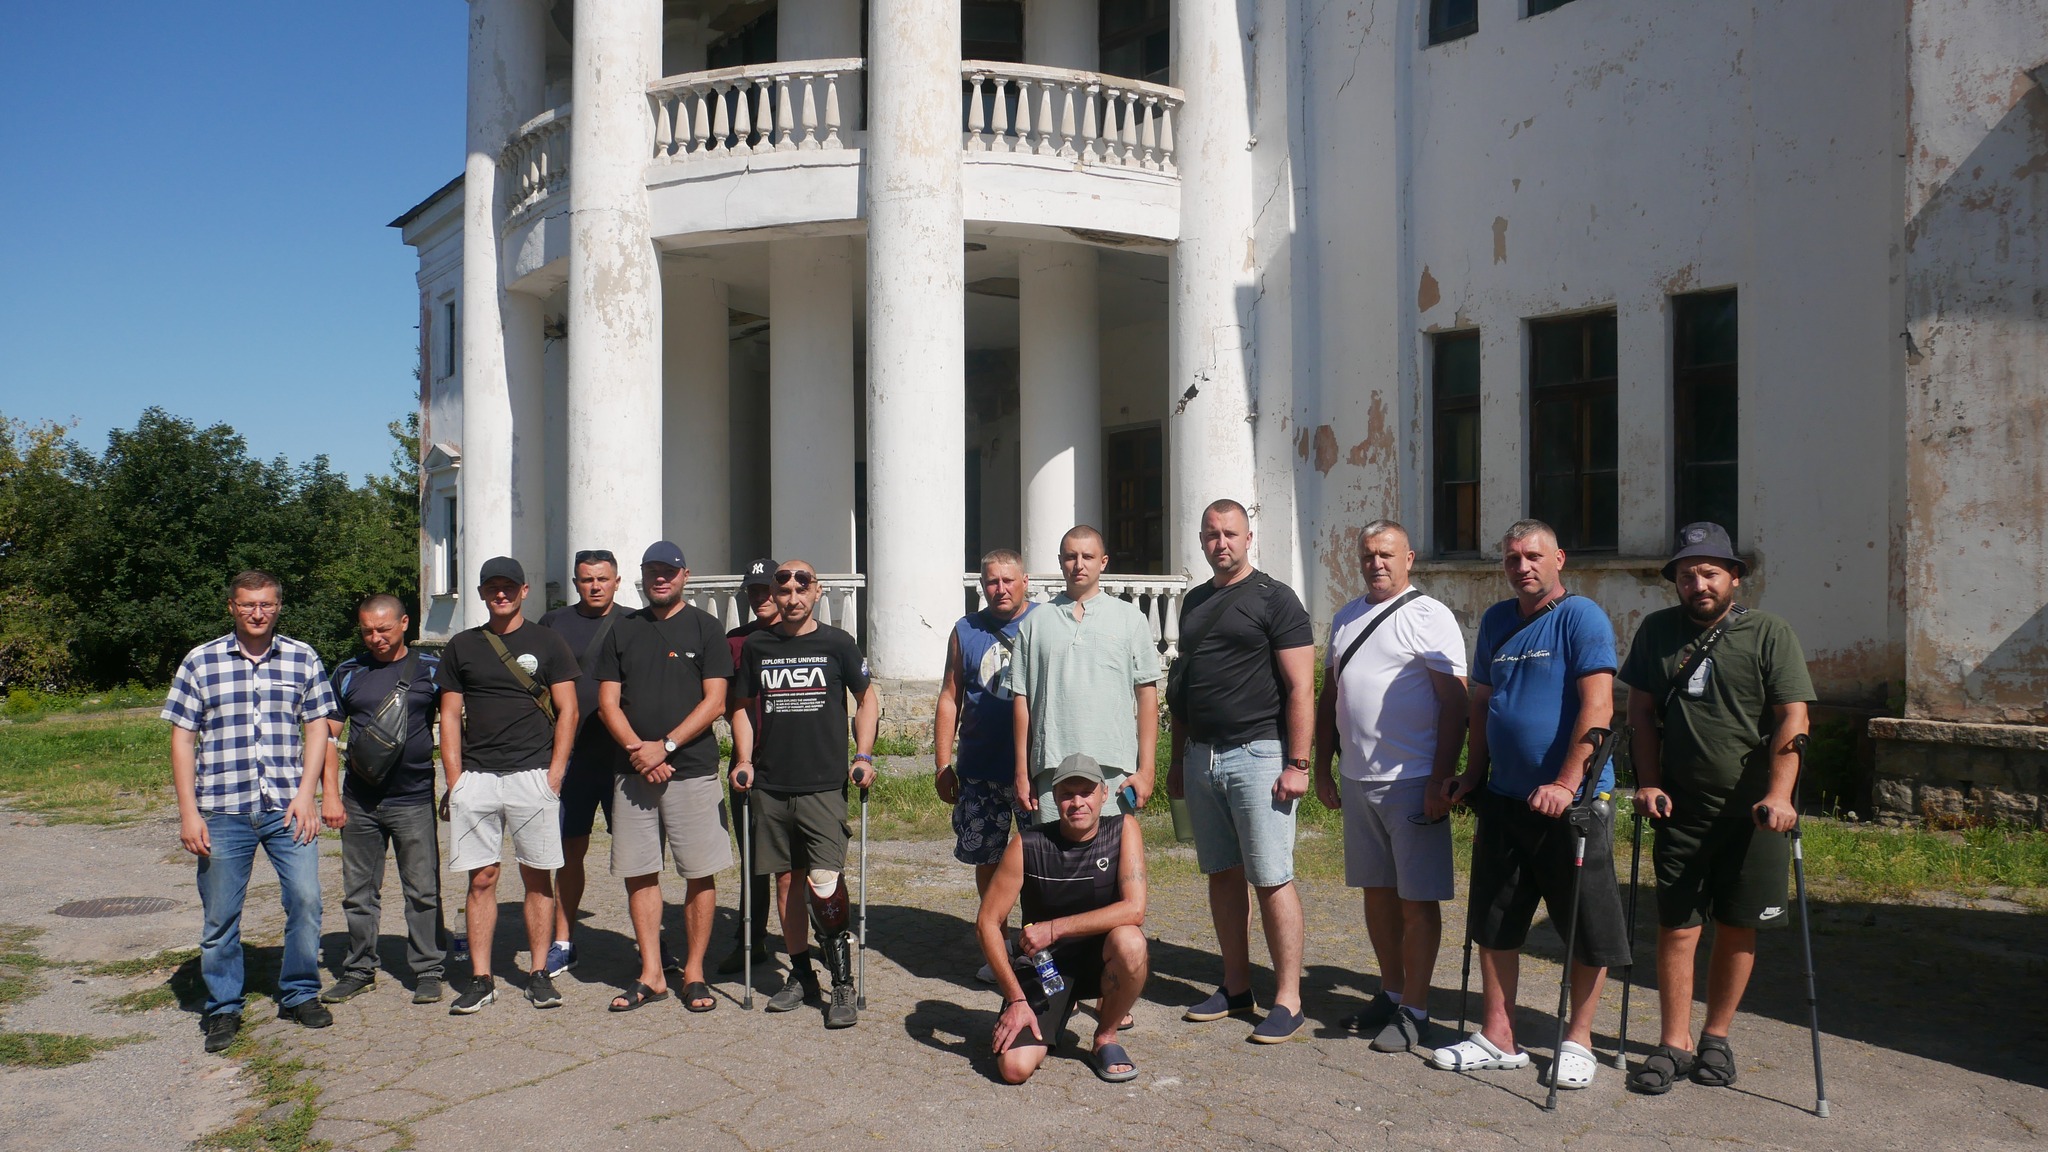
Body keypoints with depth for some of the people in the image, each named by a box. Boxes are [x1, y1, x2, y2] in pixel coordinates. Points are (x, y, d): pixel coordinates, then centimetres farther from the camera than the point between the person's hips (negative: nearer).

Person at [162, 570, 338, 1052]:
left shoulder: (303, 659, 6)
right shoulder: (200, 662, 3)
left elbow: (316, 728, 7)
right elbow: (182, 739, 3)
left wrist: (306, 794, -4)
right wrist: (188, 812, -2)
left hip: (288, 808, 1)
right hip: (222, 811, 0)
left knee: (306, 899, -2)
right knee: (220, 914, 6)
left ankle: (300, 994, 18)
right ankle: (223, 1008, 22)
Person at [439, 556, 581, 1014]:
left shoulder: (547, 642, 6)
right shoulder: (461, 647, 12)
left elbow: (567, 711, 3)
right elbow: (450, 716, 11)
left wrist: (554, 775, -6)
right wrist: (455, 781, 1)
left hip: (533, 775, -2)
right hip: (476, 777, 2)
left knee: (537, 876, 2)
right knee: (481, 878, 3)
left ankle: (539, 974, 9)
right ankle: (481, 979, 9)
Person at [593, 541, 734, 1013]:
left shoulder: (705, 628, 3)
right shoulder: (623, 632, 13)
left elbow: (714, 701, -4)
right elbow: (608, 701, 8)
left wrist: (665, 745, -13)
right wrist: (637, 750, -8)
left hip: (693, 769, -3)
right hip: (634, 773, 3)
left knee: (700, 875, -1)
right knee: (639, 873, 5)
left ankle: (694, 972, 10)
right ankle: (651, 975, 14)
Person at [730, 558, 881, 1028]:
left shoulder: (836, 644, 2)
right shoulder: (756, 647, 9)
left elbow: (869, 698, 10)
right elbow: (744, 707, 19)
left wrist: (864, 756, -1)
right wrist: (744, 759, 5)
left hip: (824, 783, -3)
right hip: (769, 786, 4)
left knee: (825, 882, -12)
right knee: (785, 879, 9)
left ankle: (843, 985, -3)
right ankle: (800, 974, 23)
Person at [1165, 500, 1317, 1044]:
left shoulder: (1275, 599, -4)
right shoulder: (1194, 602, 16)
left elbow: (1300, 687, -10)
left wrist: (1297, 763, -15)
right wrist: (1178, 758, 18)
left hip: (1256, 754, -7)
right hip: (1201, 756, 7)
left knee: (1272, 879, -5)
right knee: (1222, 875, 11)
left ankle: (1288, 1001, 1)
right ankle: (1236, 988, 21)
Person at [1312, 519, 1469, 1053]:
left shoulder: (1429, 616, -7)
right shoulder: (1346, 618, 14)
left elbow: (1455, 703, -11)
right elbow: (1329, 696, 19)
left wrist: (1441, 781, -16)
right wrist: (1322, 767, 16)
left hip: (1412, 783, -7)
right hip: (1357, 780, 7)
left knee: (1417, 900, 0)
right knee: (1377, 891, 14)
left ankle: (1414, 1014, 8)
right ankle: (1390, 995, 27)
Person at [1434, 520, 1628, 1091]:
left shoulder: (1582, 618, -9)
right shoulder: (1496, 621, 11)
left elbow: (1597, 707, -18)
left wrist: (1565, 784, -24)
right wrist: (1472, 776, 13)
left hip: (1572, 801, -6)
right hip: (1504, 799, 7)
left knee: (1590, 928, 5)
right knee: (1494, 922, 11)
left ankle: (1578, 1041, 20)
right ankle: (1498, 1037, 22)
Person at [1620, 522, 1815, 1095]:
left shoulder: (1769, 633, -1)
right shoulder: (1657, 632, 7)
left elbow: (1792, 719, -7)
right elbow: (1642, 712, 11)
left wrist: (1778, 794, -18)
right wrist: (1649, 784, 1)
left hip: (1752, 811, -1)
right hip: (1681, 809, 1)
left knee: (1737, 927, 6)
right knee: (1678, 926, -1)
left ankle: (1716, 1037, 20)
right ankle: (1674, 1044, 7)